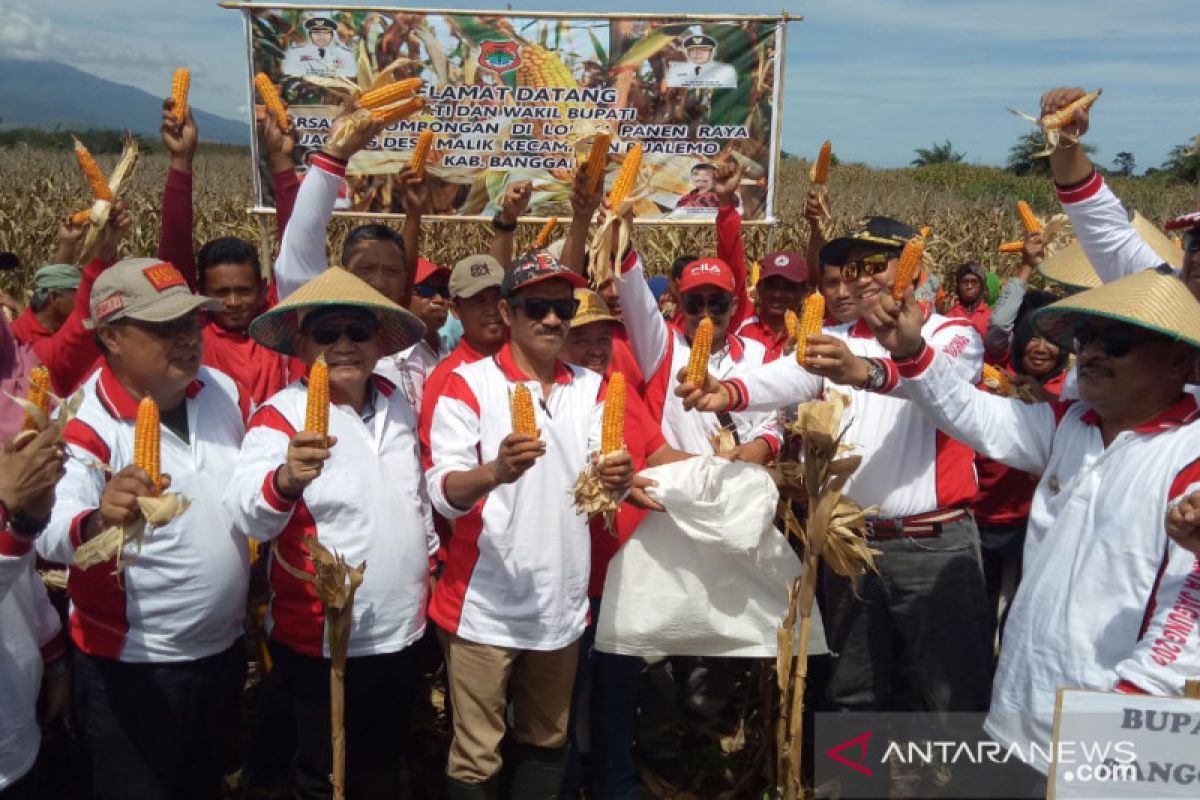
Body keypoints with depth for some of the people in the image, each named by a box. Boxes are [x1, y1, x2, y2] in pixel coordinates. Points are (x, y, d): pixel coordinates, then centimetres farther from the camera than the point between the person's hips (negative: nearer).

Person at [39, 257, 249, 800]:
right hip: (132, 669, -5)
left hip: (224, 649, 6)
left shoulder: (222, 389, -3)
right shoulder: (87, 425, -21)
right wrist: (99, 523, -57)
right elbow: (53, 536, -37)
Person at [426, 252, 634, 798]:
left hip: (562, 603, 5)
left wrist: (617, 478, -19)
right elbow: (442, 492, -16)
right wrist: (495, 471, -37)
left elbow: (599, 485, 4)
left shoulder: (590, 388, 9)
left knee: (545, 743, 21)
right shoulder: (467, 385, -7)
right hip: (486, 605, -5)